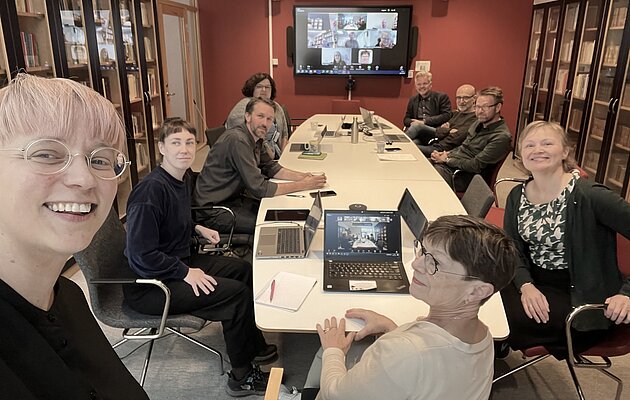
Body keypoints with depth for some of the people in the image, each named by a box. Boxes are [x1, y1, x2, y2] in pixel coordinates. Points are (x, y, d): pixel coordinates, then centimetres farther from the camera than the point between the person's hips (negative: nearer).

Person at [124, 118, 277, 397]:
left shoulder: (181, 181, 5)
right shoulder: (151, 190, -26)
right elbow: (141, 255, -28)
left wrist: (197, 228, 9)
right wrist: (186, 273, -23)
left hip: (177, 263, 10)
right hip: (149, 285, -10)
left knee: (243, 270, 11)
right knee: (237, 293, -17)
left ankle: (254, 346, 27)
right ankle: (241, 378, 3)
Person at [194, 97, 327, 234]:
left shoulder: (255, 138, 5)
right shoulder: (238, 140, -25)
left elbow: (271, 168, 12)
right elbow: (260, 188, -26)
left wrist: (304, 176, -4)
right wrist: (303, 185, -20)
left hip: (233, 199, 9)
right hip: (214, 211, -9)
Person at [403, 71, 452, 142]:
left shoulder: (442, 97, 8)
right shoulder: (412, 99, 23)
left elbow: (447, 116, -4)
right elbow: (406, 119, 21)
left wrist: (424, 121, -13)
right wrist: (411, 123, -5)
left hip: (435, 132, -4)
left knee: (417, 126, -36)